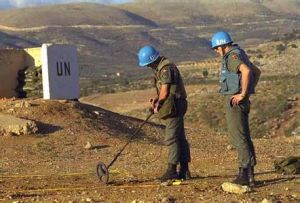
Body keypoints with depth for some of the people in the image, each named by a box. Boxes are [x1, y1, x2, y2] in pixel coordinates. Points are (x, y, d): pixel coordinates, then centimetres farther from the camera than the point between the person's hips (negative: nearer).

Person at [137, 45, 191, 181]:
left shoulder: (166, 68, -16)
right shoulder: (160, 68, 16)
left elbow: (165, 91, -17)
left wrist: (158, 105, -5)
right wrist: (156, 99, 5)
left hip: (174, 107, -10)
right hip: (175, 107, 10)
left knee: (171, 138, -9)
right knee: (179, 138, 10)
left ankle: (172, 170, -8)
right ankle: (184, 170, 12)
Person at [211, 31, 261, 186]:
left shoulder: (232, 56, -15)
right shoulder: (240, 55, 17)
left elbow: (246, 71, -33)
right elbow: (257, 71, 28)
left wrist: (243, 94, -26)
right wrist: (250, 91, 19)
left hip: (235, 101, -10)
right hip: (241, 102, 10)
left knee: (238, 138, -8)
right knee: (244, 138, 11)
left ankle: (244, 175, -8)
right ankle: (250, 175, 13)